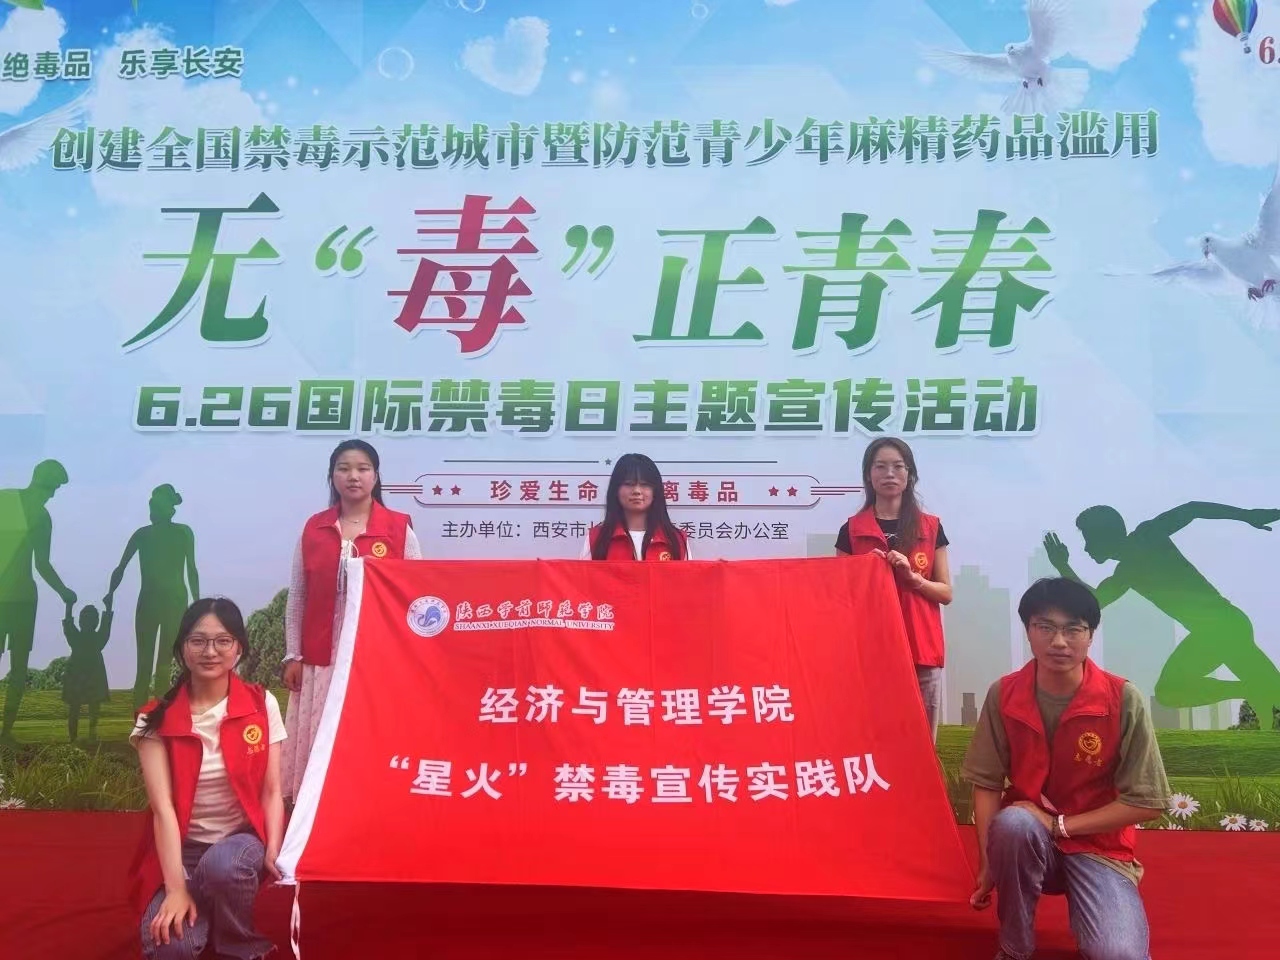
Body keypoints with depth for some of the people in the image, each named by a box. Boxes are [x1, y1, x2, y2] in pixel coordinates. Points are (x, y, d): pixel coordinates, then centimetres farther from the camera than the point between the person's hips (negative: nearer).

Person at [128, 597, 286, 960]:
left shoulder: (261, 705, -2)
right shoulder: (158, 719, -6)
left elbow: (271, 791, -2)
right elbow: (163, 807, -14)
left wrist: (273, 853, -18)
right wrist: (176, 888, -23)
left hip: (243, 840, 0)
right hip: (184, 849, 0)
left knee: (222, 864, -36)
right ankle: (202, 912, 10)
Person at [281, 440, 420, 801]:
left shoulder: (400, 528, 0)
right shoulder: (313, 529, 7)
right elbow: (297, 598, 9)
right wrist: (293, 655, 4)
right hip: (322, 659, 2)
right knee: (318, 745, 5)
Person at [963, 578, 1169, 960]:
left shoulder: (1124, 701, -15)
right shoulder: (1003, 695, -9)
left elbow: (1146, 802, -12)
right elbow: (987, 785, -4)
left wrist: (1058, 824, -17)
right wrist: (988, 864, -15)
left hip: (1098, 848, -1)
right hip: (1025, 842, 2)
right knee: (1013, 823, -35)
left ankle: (1088, 904, 9)